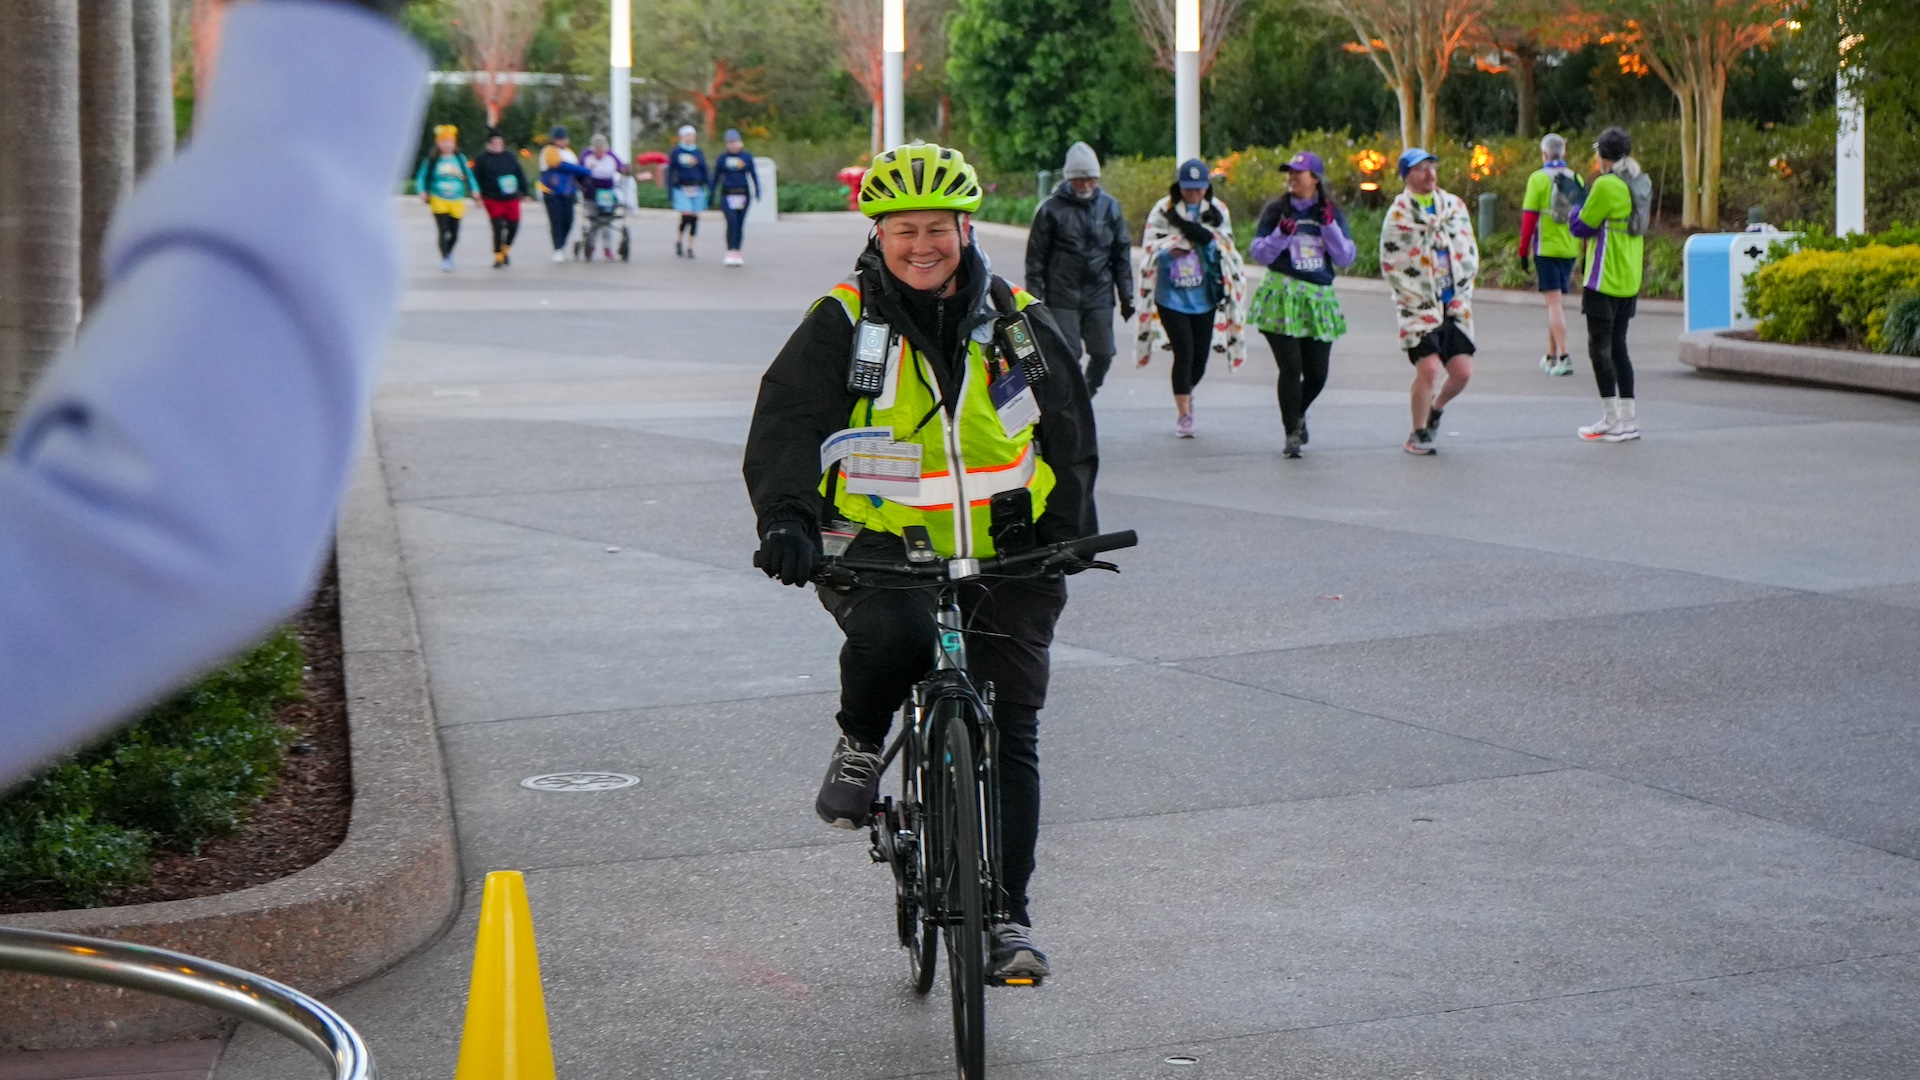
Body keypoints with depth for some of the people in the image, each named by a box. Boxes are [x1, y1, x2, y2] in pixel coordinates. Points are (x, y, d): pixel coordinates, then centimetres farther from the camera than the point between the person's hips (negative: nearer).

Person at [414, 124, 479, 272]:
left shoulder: (460, 159, 3)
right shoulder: (432, 160, -3)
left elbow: (469, 174, 8)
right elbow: (421, 177, -1)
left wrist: (474, 190, -6)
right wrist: (422, 192, -16)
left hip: (457, 201, 3)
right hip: (439, 200, -2)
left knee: (454, 233, 9)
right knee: (443, 231, -11)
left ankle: (449, 253, 37)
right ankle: (444, 259, 0)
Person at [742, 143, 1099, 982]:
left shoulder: (1019, 322, 6)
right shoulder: (844, 322, -2)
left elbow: (1070, 436, 12)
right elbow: (786, 420, -13)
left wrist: (1066, 535, -2)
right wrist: (786, 516, -31)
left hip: (1003, 558, 3)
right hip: (882, 543, -2)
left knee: (1010, 736, -2)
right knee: (891, 632, -36)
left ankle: (1007, 912, 10)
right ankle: (861, 745, -3)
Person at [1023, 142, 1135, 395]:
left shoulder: (1109, 207, 8)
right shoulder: (1052, 209, -2)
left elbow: (1122, 254, 14)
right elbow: (1036, 256, 1)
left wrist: (1126, 295, 11)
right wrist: (1035, 298, -3)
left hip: (1100, 296, 3)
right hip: (1062, 298, -3)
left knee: (1103, 354, 2)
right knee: (1066, 356, -7)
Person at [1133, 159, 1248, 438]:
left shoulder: (1218, 211, 7)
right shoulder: (1164, 211, -1)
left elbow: (1227, 249, 5)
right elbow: (1150, 249, -2)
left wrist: (1208, 238, -13)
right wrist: (1169, 251, -22)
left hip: (1205, 296, 3)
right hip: (1172, 296, -3)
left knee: (1200, 356, 7)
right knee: (1184, 352, -12)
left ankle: (1185, 394, 38)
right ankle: (1184, 415, -2)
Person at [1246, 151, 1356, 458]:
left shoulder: (1333, 213, 8)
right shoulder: (1276, 211, 4)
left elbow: (1346, 257, 2)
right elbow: (1259, 254, 1)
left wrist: (1329, 225, -10)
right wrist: (1281, 234, -15)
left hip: (1320, 299, 2)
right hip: (1281, 298, -2)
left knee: (1317, 373, 3)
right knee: (1291, 367, -11)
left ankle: (1298, 412, 34)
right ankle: (1293, 433, 2)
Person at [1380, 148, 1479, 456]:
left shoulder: (1454, 205, 10)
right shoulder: (1399, 213, -4)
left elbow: (1470, 253, 15)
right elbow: (1391, 266, -5)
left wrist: (1462, 293, 4)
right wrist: (1423, 300, -9)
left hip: (1456, 304, 4)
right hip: (1419, 306, -4)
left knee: (1462, 371, -3)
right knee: (1429, 369, -15)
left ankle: (1436, 408, 28)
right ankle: (1419, 434, 4)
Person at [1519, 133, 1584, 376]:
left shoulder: (1538, 178, -7)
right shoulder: (1576, 179, 7)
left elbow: (1529, 217, -9)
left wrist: (1523, 250, -2)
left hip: (1547, 247, -5)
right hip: (1570, 248, 5)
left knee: (1554, 301, -7)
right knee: (1557, 301, 15)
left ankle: (1564, 357, -16)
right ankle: (1551, 356, 23)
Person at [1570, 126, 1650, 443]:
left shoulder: (1607, 185, -17)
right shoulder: (1641, 184, 9)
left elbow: (1582, 226, -11)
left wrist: (1580, 209, 7)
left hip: (1604, 281, -8)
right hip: (1630, 281, 8)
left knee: (1600, 348, -2)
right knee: (1618, 347, 14)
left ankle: (1613, 421, -3)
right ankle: (1628, 419, 13)